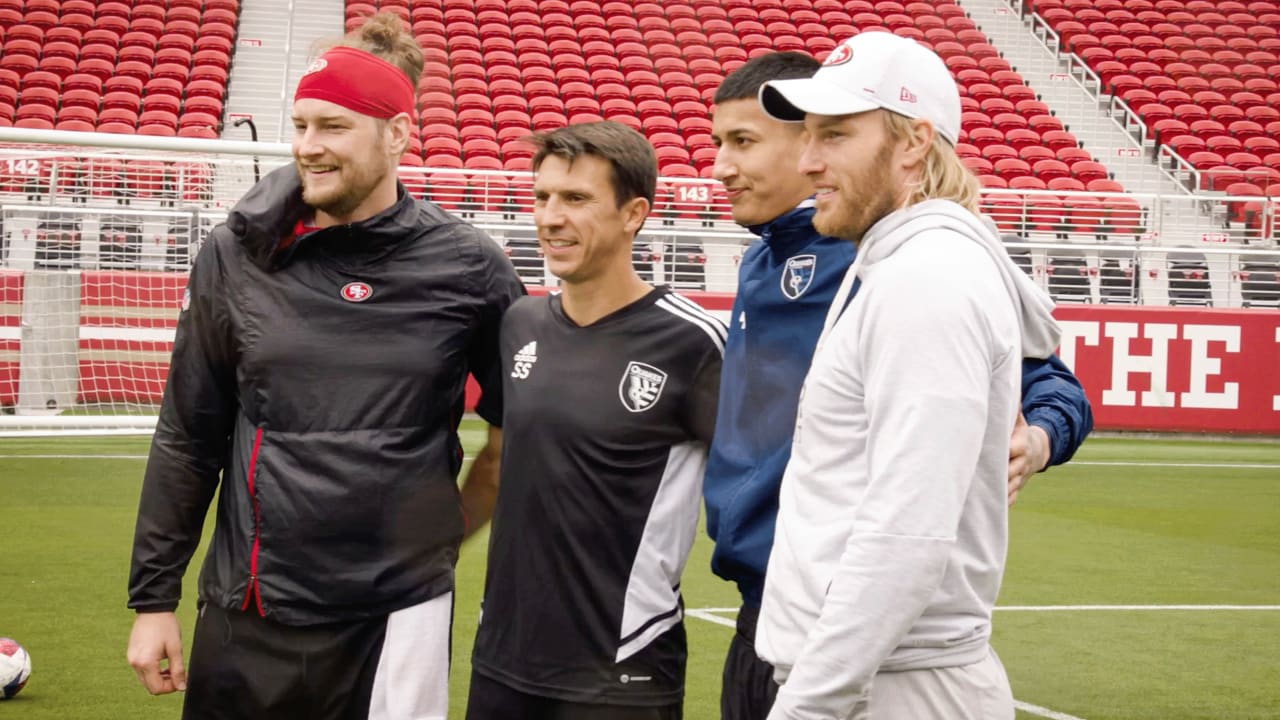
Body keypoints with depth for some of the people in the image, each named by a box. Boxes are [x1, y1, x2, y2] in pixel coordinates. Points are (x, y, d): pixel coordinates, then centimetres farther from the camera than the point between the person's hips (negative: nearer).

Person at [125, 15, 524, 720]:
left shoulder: (467, 268, -3)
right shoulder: (236, 256, 2)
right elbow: (187, 440, 6)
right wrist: (152, 600, 6)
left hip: (395, 621, -1)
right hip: (243, 622, 2)